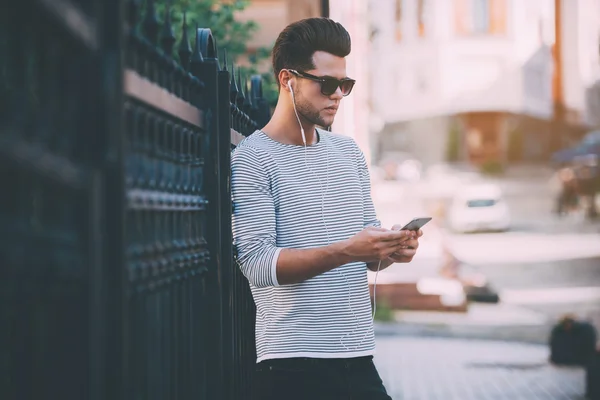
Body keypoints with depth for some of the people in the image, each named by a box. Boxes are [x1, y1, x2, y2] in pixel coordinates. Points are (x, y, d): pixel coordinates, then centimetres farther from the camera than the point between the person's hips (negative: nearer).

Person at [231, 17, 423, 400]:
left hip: (359, 358, 6)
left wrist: (390, 249, -5)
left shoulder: (349, 151, 14)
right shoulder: (251, 160, -6)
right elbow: (257, 263, -16)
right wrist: (346, 251, -25)